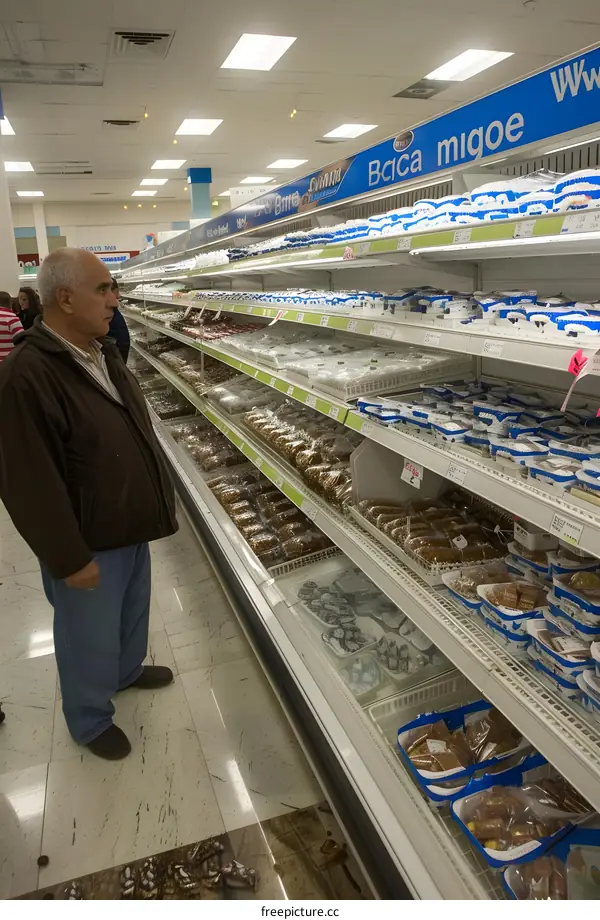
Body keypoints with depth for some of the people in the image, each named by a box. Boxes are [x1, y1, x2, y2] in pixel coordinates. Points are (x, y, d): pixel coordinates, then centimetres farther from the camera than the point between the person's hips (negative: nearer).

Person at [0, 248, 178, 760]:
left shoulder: (103, 353, 2)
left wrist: (162, 497, 17)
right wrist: (69, 558, -20)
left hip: (130, 527, 8)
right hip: (87, 543, -8)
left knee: (133, 610, 28)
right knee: (91, 637, 13)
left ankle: (127, 669, 54)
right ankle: (90, 720, 38)